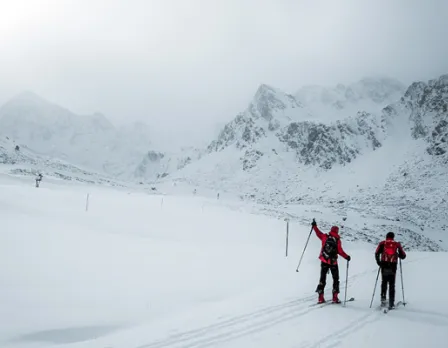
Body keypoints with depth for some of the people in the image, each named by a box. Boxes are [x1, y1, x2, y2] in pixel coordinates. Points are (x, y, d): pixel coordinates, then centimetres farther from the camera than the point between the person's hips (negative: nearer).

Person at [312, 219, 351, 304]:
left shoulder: (325, 237, -2)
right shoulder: (337, 240, -9)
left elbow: (318, 233, 11)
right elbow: (340, 251, -13)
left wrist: (314, 226, 24)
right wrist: (347, 257, -1)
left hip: (324, 261, 3)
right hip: (333, 262, -2)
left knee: (322, 279, 10)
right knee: (335, 279, 12)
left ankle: (321, 298, 4)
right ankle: (335, 297, 6)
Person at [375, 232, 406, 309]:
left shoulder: (382, 243, 7)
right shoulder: (397, 244, 8)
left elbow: (377, 253, -5)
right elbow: (403, 256, 8)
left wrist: (379, 262, 7)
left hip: (384, 265, 0)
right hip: (393, 266, 0)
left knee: (384, 282, 16)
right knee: (392, 284, 8)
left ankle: (383, 298, 1)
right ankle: (391, 303, 4)